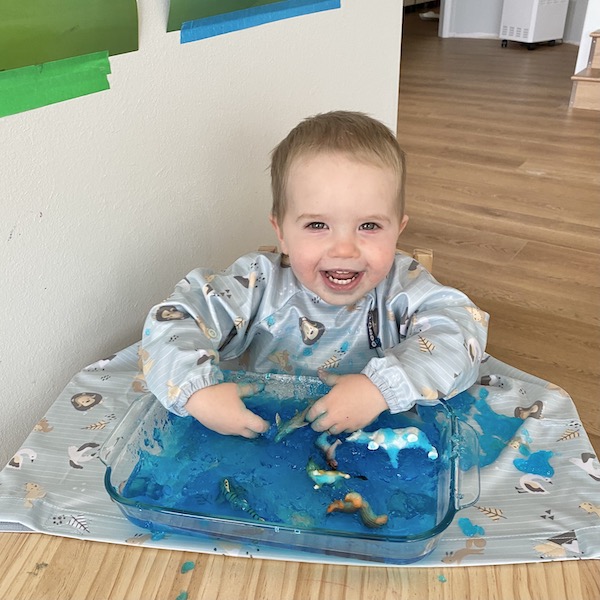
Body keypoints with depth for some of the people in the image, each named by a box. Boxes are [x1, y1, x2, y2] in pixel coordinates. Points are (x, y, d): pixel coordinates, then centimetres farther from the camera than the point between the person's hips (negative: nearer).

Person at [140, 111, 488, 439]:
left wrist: (382, 387, -38)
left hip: (380, 445, 1)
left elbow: (460, 332, -25)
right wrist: (197, 392, -33)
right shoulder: (260, 285, -14)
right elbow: (173, 321, -15)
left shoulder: (402, 287, -14)